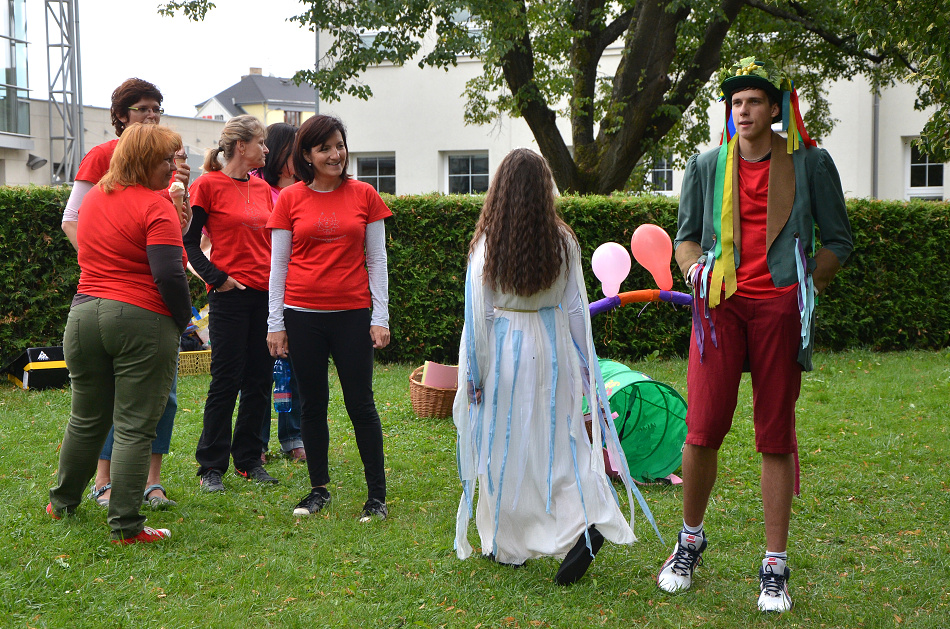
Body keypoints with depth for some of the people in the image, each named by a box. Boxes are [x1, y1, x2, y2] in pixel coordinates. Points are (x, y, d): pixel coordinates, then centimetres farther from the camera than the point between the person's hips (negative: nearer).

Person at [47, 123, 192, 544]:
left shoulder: (93, 197, 12)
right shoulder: (157, 208, -12)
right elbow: (169, 276, -20)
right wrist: (184, 319, -5)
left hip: (84, 315, 7)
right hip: (143, 321, -7)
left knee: (86, 419, 22)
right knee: (135, 429, -1)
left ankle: (61, 503, 37)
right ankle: (126, 527, 2)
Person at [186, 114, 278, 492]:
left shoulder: (262, 188, 14)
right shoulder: (208, 185, -5)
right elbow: (189, 242, -5)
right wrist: (217, 277, -12)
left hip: (266, 293, 6)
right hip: (230, 294, -6)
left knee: (259, 380, 9)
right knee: (226, 382, -2)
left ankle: (249, 459, 19)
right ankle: (212, 467, 8)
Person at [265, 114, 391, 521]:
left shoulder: (364, 195, 3)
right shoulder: (290, 200, 3)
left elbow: (376, 260, 5)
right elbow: (278, 264, 6)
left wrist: (381, 317, 0)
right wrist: (275, 323, 2)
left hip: (352, 313, -1)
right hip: (303, 315, 1)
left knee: (361, 404, 1)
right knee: (312, 403, 9)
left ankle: (377, 495, 11)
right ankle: (319, 489, 22)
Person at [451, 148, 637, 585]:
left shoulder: (488, 243, -10)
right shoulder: (563, 241, -3)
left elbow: (478, 314, -7)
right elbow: (575, 308, 3)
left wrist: (473, 371, 1)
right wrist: (585, 362, 13)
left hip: (504, 349, -2)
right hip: (552, 348, 2)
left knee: (505, 446, 8)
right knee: (559, 439, 9)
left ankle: (507, 545, 19)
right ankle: (588, 522, -7)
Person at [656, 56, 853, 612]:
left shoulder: (810, 164, 6)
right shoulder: (707, 166, 11)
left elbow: (840, 241, 12)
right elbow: (687, 236, 19)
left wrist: (807, 283, -2)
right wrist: (695, 267, -3)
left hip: (780, 307, -1)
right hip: (720, 304, 1)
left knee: (776, 436, 2)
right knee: (704, 430, -4)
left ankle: (776, 567, 12)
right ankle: (691, 540, 20)